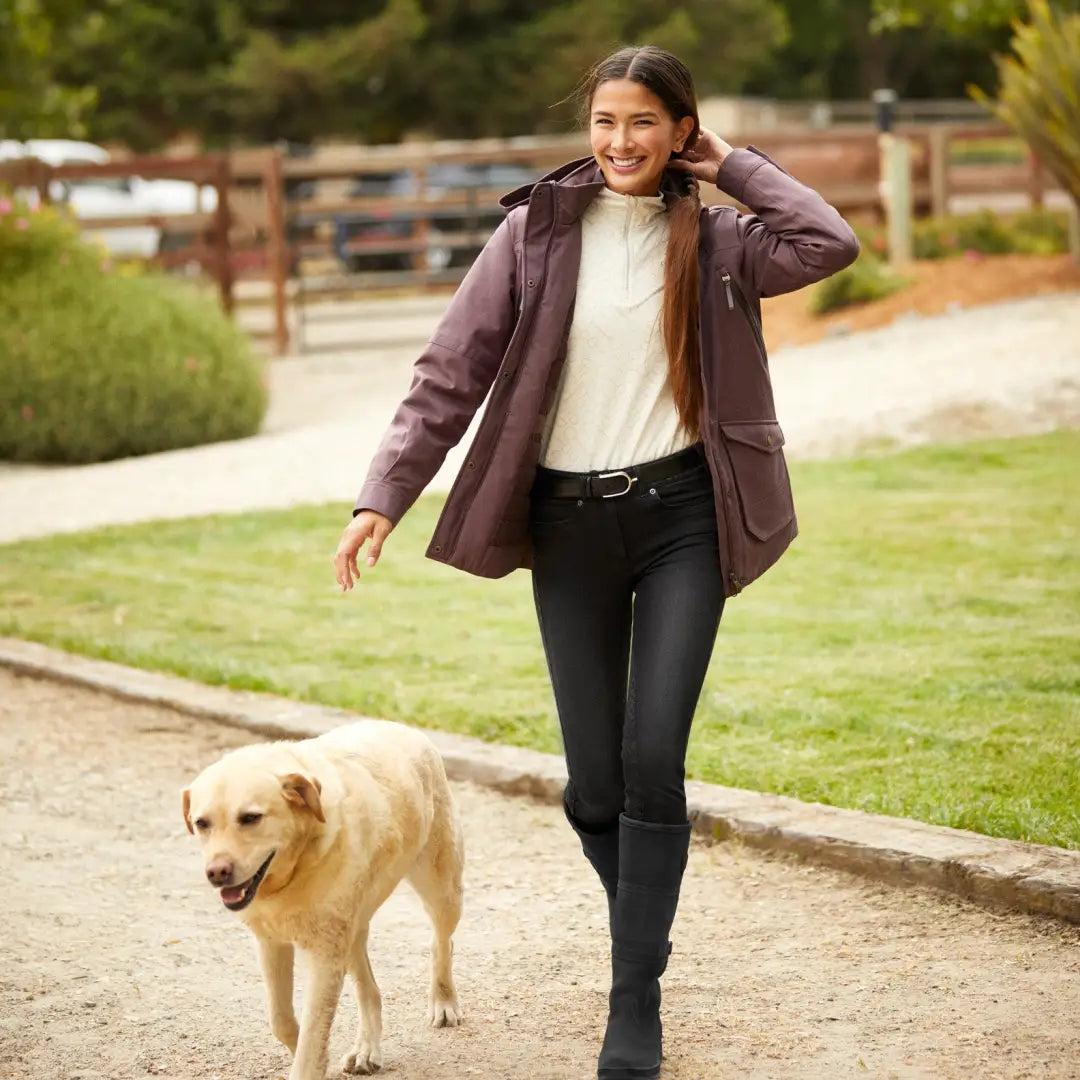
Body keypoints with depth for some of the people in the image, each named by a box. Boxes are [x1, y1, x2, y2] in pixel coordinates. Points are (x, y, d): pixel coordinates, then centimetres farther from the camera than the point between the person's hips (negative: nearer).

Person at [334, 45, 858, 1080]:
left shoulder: (714, 239, 4)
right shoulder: (539, 230, 1)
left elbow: (830, 243, -14)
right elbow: (453, 370, -1)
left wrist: (732, 168, -2)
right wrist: (384, 495, -9)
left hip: (680, 519, 0)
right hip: (569, 527, 1)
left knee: (653, 762, -9)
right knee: (594, 780, 3)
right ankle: (646, 932, 33)